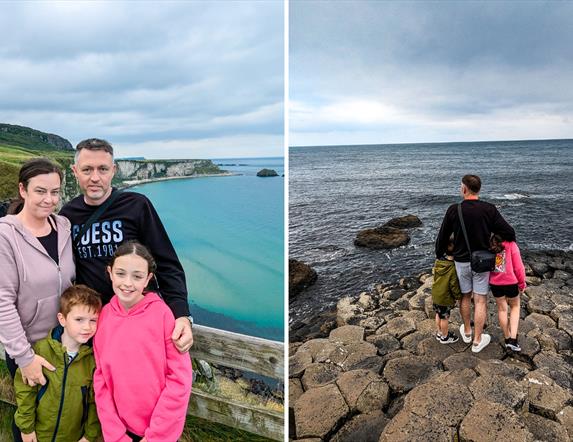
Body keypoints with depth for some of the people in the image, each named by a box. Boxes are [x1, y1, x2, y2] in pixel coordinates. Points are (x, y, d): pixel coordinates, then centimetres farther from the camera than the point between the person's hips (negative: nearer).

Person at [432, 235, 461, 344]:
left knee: (438, 314, 23)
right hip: (445, 297, -7)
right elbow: (454, 285, -19)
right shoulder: (454, 267, -26)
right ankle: (445, 337, 30)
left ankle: (439, 333, 41)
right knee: (444, 317, 12)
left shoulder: (438, 262, -7)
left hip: (435, 294, 7)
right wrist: (458, 296, -3)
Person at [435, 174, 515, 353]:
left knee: (465, 297, 19)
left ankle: (467, 332, 36)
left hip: (461, 262, 1)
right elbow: (509, 233, -12)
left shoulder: (453, 210, -11)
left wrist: (439, 256, 11)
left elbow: (442, 237, -5)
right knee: (480, 300, 8)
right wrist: (510, 242, 11)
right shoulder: (489, 209, -12)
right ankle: (477, 341, 16)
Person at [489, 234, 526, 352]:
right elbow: (518, 267, -12)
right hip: (511, 282, -2)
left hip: (495, 283, 2)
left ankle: (507, 339, 29)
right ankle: (513, 339, 11)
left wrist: (487, 282, 15)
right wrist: (522, 284, 2)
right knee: (515, 307, 21)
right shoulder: (511, 245, -15)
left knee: (502, 309, 18)